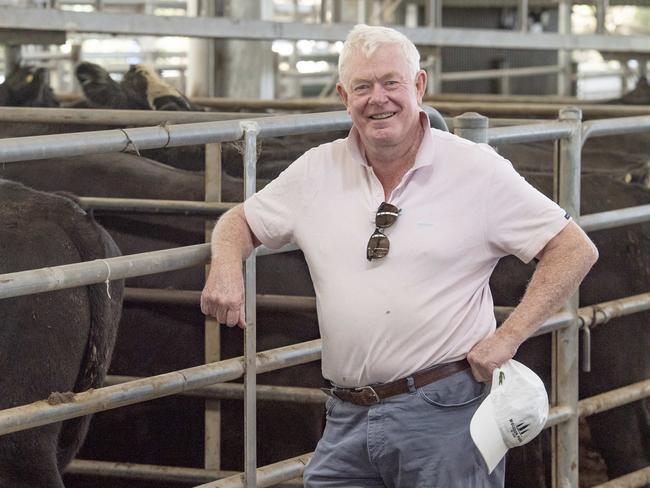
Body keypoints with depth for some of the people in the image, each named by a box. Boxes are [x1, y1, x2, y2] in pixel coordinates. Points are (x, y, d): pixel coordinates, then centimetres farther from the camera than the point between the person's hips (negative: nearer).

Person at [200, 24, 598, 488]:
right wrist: (226, 266, -3)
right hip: (349, 419, 4)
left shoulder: (476, 168, -3)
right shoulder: (318, 171, 8)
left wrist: (507, 338, -10)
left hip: (446, 413, -4)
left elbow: (576, 249, -3)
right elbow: (241, 222, 21)